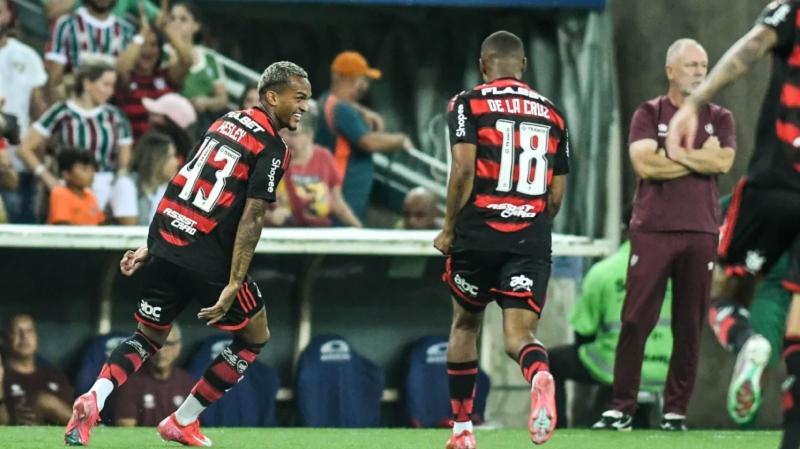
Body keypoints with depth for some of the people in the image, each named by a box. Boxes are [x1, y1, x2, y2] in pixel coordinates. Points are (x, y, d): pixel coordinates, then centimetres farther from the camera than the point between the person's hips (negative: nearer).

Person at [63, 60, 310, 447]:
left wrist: (151, 246, 21)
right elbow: (251, 220, -16)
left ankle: (94, 399, -9)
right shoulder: (273, 149, -9)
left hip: (166, 244, 7)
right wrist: (232, 286, -18)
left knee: (148, 339, 19)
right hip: (209, 261, -7)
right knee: (255, 337, 15)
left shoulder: (226, 122, 16)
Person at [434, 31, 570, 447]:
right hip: (532, 239, 2)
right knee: (519, 335, -4)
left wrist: (449, 229, 0)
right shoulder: (552, 113, 13)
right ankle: (539, 375, -40)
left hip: (478, 234, -2)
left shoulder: (469, 104, 1)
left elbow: (464, 169, -11)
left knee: (465, 324, 20)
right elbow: (556, 194, 12)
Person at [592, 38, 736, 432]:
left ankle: (676, 410, 7)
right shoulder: (648, 115, 6)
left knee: (689, 326, 1)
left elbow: (724, 162, -6)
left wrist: (672, 152, -6)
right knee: (636, 321, -6)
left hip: (700, 233, 2)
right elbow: (645, 164, -10)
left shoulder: (719, 118, 12)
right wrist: (702, 157, -5)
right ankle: (621, 408, -3)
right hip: (652, 231, -2)